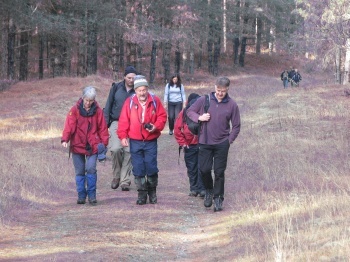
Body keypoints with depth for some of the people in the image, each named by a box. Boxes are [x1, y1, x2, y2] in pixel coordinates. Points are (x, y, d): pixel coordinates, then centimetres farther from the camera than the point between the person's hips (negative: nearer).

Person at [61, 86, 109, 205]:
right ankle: (81, 196, 15)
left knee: (91, 168, -14)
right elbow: (69, 125, -10)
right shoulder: (75, 110, -2)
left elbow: (102, 128, 6)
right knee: (80, 172, 6)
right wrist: (65, 139, -23)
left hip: (93, 146, -1)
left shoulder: (97, 111, 1)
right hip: (77, 145, 1)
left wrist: (104, 143, 0)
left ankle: (92, 195, -3)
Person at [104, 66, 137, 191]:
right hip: (116, 123, 0)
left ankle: (125, 181, 5)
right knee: (115, 149, -17)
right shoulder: (116, 88, 5)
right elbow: (108, 106, 9)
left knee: (128, 152, -4)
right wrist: (106, 124, 2)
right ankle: (116, 175, 5)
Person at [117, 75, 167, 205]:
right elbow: (123, 120, -1)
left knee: (151, 168, -1)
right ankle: (142, 194, 12)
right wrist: (122, 136, -8)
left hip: (151, 141, 0)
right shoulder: (129, 102, 0)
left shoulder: (155, 101, 1)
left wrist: (156, 127, -12)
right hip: (135, 142, 1)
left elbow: (162, 116, 5)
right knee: (138, 170, 2)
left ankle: (152, 192, 18)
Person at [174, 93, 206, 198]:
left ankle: (201, 189, 0)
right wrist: (182, 143, 0)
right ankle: (193, 188, 18)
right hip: (189, 146, 2)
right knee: (191, 168, 9)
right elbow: (177, 130, 3)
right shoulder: (184, 113, -2)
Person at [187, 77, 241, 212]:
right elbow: (190, 111, 9)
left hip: (222, 144, -1)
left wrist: (229, 140, -4)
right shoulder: (204, 100, -2)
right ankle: (209, 191, 27)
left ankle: (218, 198, 14)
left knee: (219, 172, 2)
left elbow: (236, 126, 4)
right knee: (204, 169, 0)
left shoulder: (232, 105, -2)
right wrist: (199, 117, -11)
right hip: (205, 142, 1)